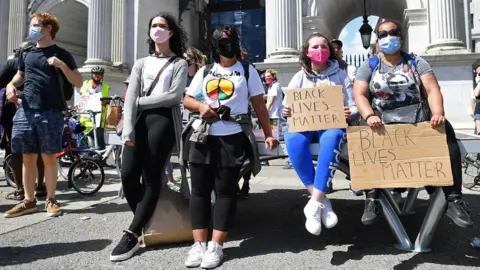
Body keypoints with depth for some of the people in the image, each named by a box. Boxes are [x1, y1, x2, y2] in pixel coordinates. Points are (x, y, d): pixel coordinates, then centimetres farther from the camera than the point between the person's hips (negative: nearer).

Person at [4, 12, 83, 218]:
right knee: (28, 157, 7)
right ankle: (29, 201, 16)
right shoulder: (27, 54, 18)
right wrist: (10, 85, 8)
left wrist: (61, 65, -15)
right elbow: (19, 76, 30)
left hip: (50, 113, -4)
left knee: (48, 157, 0)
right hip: (25, 111, 5)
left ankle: (51, 200, 11)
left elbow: (78, 82, -1)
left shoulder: (61, 54, 4)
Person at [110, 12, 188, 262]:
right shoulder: (141, 63, 22)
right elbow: (130, 97, 6)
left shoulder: (179, 64, 12)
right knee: (128, 175, -8)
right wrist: (128, 128, -10)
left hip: (164, 120, -3)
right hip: (139, 120, 4)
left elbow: (174, 96, -5)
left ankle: (132, 234, -1)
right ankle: (143, 222, 12)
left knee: (151, 177, -6)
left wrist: (141, 101, -1)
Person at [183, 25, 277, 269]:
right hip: (203, 136, 4)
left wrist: (268, 134, -4)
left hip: (232, 138, -3)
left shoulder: (248, 71, 8)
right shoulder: (205, 72, 15)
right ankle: (199, 244, 12)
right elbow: (187, 100, 16)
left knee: (226, 191, 0)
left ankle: (216, 246, 7)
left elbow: (259, 105, 5)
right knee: (199, 190, 3)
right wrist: (201, 106, -7)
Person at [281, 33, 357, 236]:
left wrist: (349, 113, -16)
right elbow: (289, 109, 8)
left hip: (332, 124, -1)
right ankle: (322, 201, -29)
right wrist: (287, 113, -16)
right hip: (304, 124, 1)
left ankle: (314, 204, -36)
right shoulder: (299, 77, 14)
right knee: (293, 140, -35)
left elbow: (353, 106, 8)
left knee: (331, 139, -39)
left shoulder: (340, 75, 12)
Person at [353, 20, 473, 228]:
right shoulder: (368, 66, 10)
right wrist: (369, 116, -26)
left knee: (446, 131, -28)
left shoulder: (416, 62, 13)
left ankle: (453, 199, -23)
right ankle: (372, 199, -31)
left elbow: (432, 90, 1)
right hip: (382, 123, -1)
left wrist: (438, 113, -21)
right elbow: (359, 95, -4)